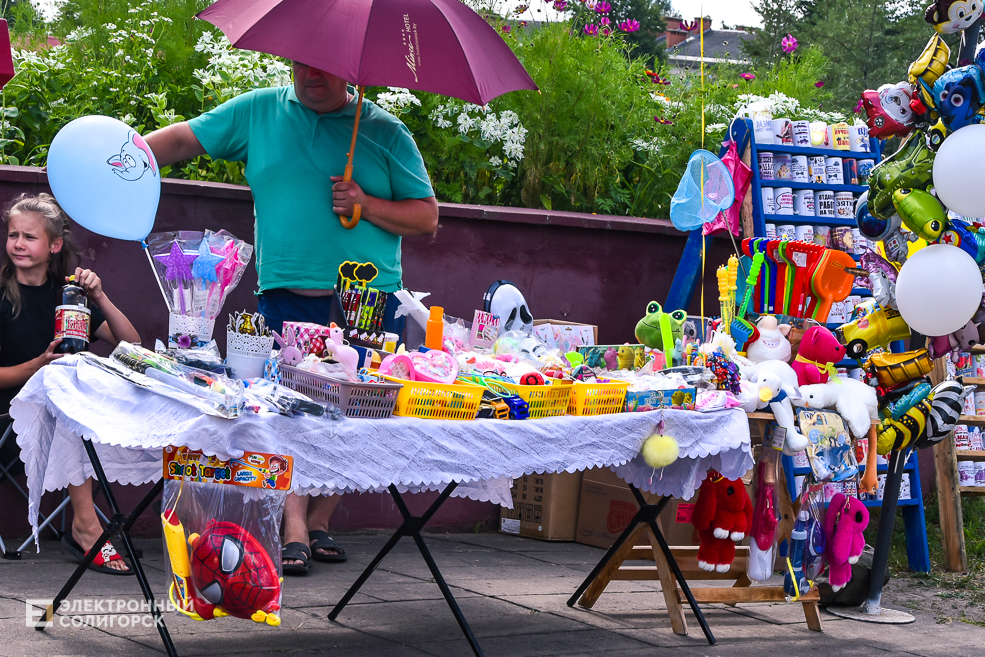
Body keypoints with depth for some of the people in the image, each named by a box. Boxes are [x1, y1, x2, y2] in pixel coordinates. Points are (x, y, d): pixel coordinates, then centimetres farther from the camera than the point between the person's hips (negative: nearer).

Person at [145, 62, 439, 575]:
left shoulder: (385, 132, 8)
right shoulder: (258, 111, 11)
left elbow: (426, 217, 7)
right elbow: (185, 139, 13)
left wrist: (367, 205, -8)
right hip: (288, 296, -1)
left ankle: (319, 522, 13)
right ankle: (294, 530, -14)